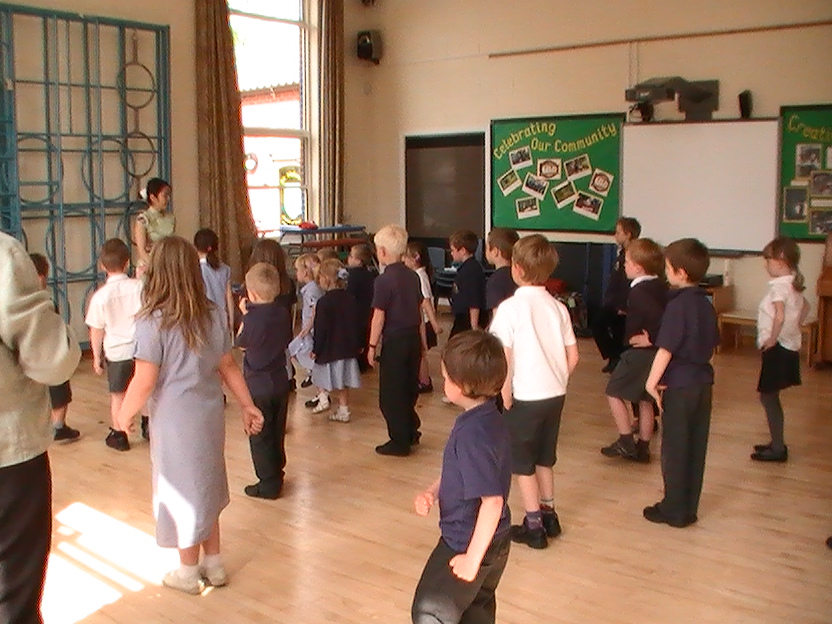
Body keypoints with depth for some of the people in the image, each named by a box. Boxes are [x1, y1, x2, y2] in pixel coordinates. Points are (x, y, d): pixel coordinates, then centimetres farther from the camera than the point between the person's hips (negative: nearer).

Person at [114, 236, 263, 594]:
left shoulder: (153, 322, -18)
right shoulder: (212, 315, -1)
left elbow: (144, 382, -18)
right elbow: (228, 367, 4)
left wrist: (125, 414, -1)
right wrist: (247, 405, 14)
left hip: (174, 421, -5)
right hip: (210, 416, 5)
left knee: (183, 490, 10)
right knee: (205, 486, 20)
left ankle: (188, 573, 28)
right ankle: (214, 564, 32)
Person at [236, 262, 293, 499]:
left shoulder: (252, 319, -21)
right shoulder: (283, 313, -4)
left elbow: (241, 343, -5)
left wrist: (244, 315, 3)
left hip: (257, 385, -6)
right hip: (280, 381, 6)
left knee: (260, 437, 6)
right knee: (277, 432, 19)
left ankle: (268, 483, 11)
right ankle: (277, 473, 32)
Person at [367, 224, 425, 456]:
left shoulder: (384, 280, -15)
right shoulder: (412, 276, 6)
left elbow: (379, 316, -14)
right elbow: (419, 310, 11)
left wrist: (372, 345, -7)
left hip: (395, 340, -7)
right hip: (414, 337, 7)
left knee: (391, 394, 3)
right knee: (409, 387, 19)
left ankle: (399, 442, 8)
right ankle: (411, 432, 30)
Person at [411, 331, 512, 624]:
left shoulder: (473, 433, -30)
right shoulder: (490, 419, 0)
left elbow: (492, 501, -32)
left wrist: (472, 558, -25)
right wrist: (431, 492, -3)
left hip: (468, 544, -9)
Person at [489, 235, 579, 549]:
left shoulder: (510, 307, -14)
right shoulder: (558, 307, 3)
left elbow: (503, 357, -20)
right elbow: (573, 356, 4)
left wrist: (505, 393, -9)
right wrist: (556, 381, 15)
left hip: (525, 397, -6)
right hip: (555, 394, 6)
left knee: (522, 463, 10)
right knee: (544, 458, 23)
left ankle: (534, 526, 17)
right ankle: (548, 514, 34)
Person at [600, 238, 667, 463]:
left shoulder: (639, 292, -19)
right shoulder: (660, 287, 7)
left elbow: (660, 317, -32)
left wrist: (651, 339, -20)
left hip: (640, 352, -9)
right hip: (657, 352, 9)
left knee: (614, 392, 4)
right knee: (645, 400, 16)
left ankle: (626, 442, 3)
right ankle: (642, 448, 22)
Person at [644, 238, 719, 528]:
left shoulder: (678, 305, -17)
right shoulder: (705, 304, 7)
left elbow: (666, 349, -20)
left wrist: (652, 382, -13)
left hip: (680, 385, -8)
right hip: (704, 382, 8)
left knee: (674, 449, 4)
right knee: (695, 448, 13)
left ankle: (674, 510, 13)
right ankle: (688, 509, 22)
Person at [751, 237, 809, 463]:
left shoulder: (779, 286, -20)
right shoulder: (793, 284, 9)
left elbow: (779, 316, -34)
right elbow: (805, 306, 27)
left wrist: (772, 338, -22)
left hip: (777, 349, -10)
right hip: (789, 346, 10)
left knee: (768, 397, -1)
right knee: (771, 397, 17)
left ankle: (778, 448, 6)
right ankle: (777, 443, 27)